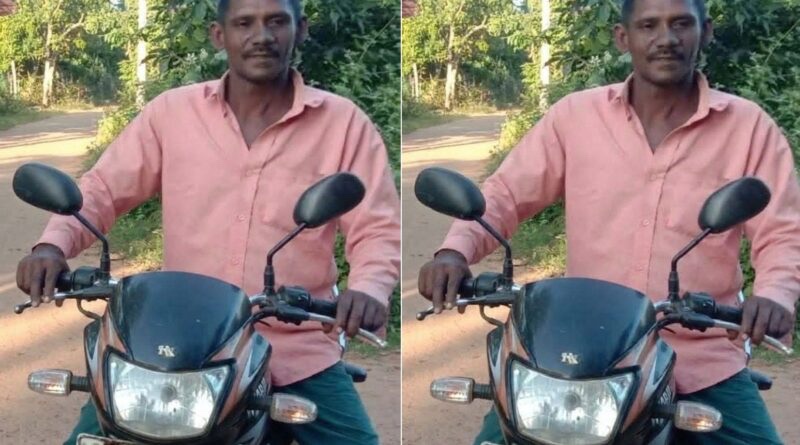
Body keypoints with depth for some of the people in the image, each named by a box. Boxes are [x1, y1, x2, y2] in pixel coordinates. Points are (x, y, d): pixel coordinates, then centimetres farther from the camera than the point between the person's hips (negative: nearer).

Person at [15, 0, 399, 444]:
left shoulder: (344, 123, -1)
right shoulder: (172, 111, 4)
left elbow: (377, 228, -4)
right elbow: (103, 187, 7)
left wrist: (368, 290, -26)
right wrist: (53, 245, -13)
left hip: (298, 352, -1)